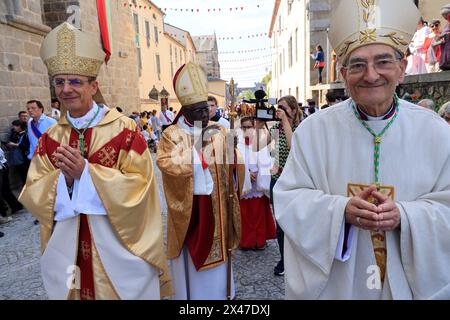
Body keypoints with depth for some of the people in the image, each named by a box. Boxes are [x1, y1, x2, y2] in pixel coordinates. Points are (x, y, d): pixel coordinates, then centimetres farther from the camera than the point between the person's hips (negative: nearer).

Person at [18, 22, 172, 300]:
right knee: (76, 289, 20)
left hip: (120, 244, -3)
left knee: (124, 290, 13)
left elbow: (139, 185, -15)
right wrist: (64, 176, -19)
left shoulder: (124, 129, -11)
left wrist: (85, 172, -23)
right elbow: (32, 193, 1)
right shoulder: (50, 139, 3)